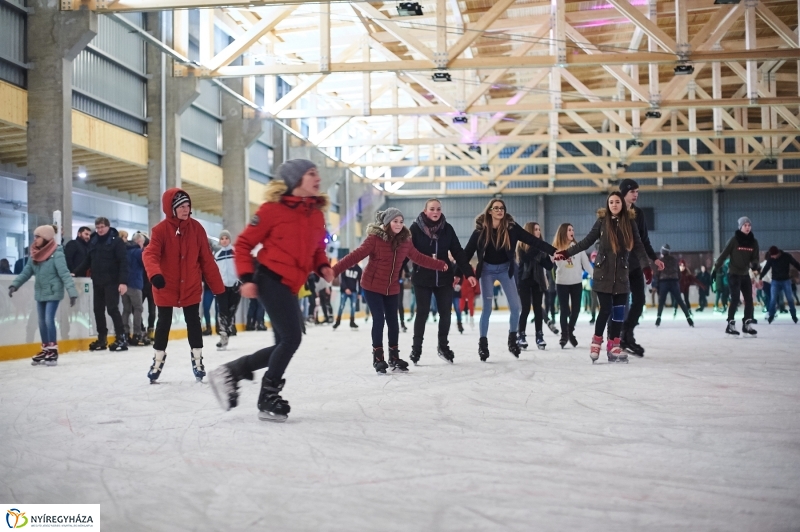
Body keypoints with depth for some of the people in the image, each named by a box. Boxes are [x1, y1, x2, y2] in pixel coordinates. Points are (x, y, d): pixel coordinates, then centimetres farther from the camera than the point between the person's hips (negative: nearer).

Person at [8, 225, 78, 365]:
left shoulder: (56, 253, -17)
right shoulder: (35, 254, 4)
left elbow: (64, 274, -20)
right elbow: (26, 272, 9)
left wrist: (72, 292, -25)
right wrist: (15, 285, -1)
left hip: (53, 293, -7)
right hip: (40, 293, 7)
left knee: (49, 319, -12)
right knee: (42, 321, 12)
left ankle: (53, 350, -1)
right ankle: (45, 350, 23)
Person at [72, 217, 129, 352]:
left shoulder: (116, 241, -7)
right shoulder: (93, 241, 11)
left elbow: (123, 262, -13)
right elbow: (87, 261, 15)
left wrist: (123, 282, -21)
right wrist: (75, 272, 2)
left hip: (112, 282, -6)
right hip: (97, 282, 6)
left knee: (112, 309, -8)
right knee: (98, 310, 8)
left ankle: (121, 338, -2)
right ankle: (102, 339, 17)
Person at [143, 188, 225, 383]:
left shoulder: (196, 228, -5)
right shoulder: (160, 229, -13)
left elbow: (206, 259, -1)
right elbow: (150, 254, -24)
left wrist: (218, 287, 0)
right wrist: (155, 273, -46)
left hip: (191, 287, 2)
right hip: (166, 287, -2)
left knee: (193, 322, 7)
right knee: (164, 323, 9)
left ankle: (197, 359, 20)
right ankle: (158, 360, 25)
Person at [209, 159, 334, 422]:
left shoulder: (317, 213, 10)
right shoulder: (273, 209, -9)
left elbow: (317, 249, 22)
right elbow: (243, 244, -4)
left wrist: (323, 267, 1)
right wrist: (246, 278, -13)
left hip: (290, 286, 8)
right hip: (271, 279, -8)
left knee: (285, 343, 8)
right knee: (291, 339, -11)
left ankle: (231, 371, 22)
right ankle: (268, 399, 4)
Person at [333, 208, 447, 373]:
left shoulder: (404, 241, 0)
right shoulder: (375, 238, -16)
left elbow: (418, 258, 13)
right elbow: (356, 255, -22)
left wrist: (439, 265, 20)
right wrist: (335, 270, -31)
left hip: (392, 288, 5)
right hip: (372, 286, -5)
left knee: (393, 322, 9)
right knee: (379, 320, -7)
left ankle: (394, 357, 24)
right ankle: (378, 357, 8)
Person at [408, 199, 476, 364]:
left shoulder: (447, 228, 1)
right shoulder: (415, 228, -8)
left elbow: (458, 252, 1)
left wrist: (468, 273, -4)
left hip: (444, 277, 3)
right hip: (422, 278, -3)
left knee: (445, 313, 8)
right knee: (422, 313, 2)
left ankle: (443, 345, 26)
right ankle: (416, 348, 16)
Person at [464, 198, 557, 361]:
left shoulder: (511, 227, -10)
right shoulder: (481, 229, -11)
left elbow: (533, 240, -14)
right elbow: (468, 251, -8)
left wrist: (553, 251, -22)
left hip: (505, 269, 2)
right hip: (487, 270, -1)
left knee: (515, 306, -3)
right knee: (487, 307, -2)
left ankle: (512, 340, 16)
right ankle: (483, 342, 11)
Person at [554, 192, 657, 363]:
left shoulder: (630, 223, 3)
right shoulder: (602, 222, 0)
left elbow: (638, 246, 2)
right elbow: (586, 242, 3)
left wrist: (646, 267, -7)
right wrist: (566, 253, -4)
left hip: (621, 274, 2)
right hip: (603, 273, -2)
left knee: (619, 310, 1)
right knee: (606, 309, -7)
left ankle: (613, 346, 9)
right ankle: (596, 342, 9)